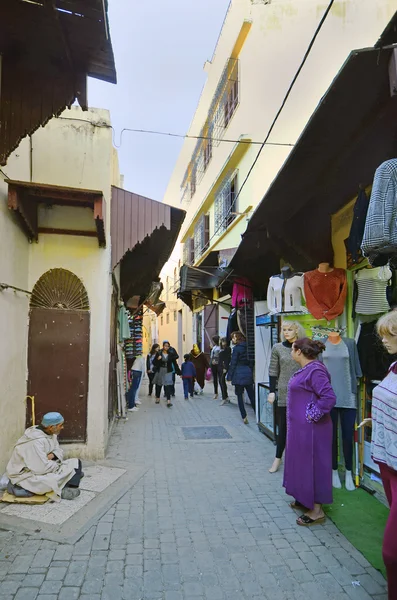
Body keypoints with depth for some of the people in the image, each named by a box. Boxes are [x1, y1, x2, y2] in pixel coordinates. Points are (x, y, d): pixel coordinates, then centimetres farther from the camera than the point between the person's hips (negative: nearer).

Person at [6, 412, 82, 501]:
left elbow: (58, 451, 9)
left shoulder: (51, 434, -1)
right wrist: (59, 465, -14)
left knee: (76, 463, -3)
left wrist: (52, 455, -14)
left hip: (42, 467, 9)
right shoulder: (35, 441, -28)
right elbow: (42, 468, -30)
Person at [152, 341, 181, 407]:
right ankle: (157, 398, 32)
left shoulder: (171, 354, -1)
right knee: (158, 386, 11)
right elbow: (154, 363, -1)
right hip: (160, 371, 1)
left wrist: (179, 373, 2)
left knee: (168, 386, -11)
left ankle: (168, 401, -16)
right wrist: (157, 359, -22)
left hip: (168, 372, -1)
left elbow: (175, 364, 3)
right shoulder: (159, 353, -3)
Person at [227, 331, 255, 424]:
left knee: (239, 396, 3)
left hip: (239, 374, -6)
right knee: (251, 395, 11)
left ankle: (244, 416, 0)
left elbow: (233, 364, -10)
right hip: (248, 373, 6)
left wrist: (229, 376, -4)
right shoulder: (247, 347, 7)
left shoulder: (236, 348, -10)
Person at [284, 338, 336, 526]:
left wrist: (312, 416, -21)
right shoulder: (306, 369, 9)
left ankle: (317, 511, 17)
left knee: (312, 465, 2)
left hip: (311, 429, -10)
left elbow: (329, 398, -28)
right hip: (301, 427, 10)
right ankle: (306, 501, 36)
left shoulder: (315, 370, -22)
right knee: (303, 463, 20)